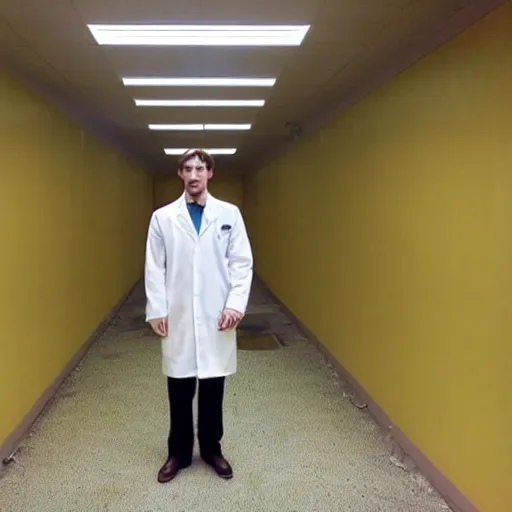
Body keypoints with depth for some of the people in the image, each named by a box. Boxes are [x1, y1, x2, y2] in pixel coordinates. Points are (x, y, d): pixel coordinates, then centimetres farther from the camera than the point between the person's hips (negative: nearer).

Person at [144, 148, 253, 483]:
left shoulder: (230, 214, 2)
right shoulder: (162, 217, 2)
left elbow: (243, 263, -1)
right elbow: (154, 268, 2)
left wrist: (236, 304, -11)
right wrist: (156, 310, -4)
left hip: (216, 317, 0)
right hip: (177, 317, 0)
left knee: (213, 388, 12)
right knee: (179, 390, 10)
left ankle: (212, 449, 30)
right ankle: (179, 453, 27)